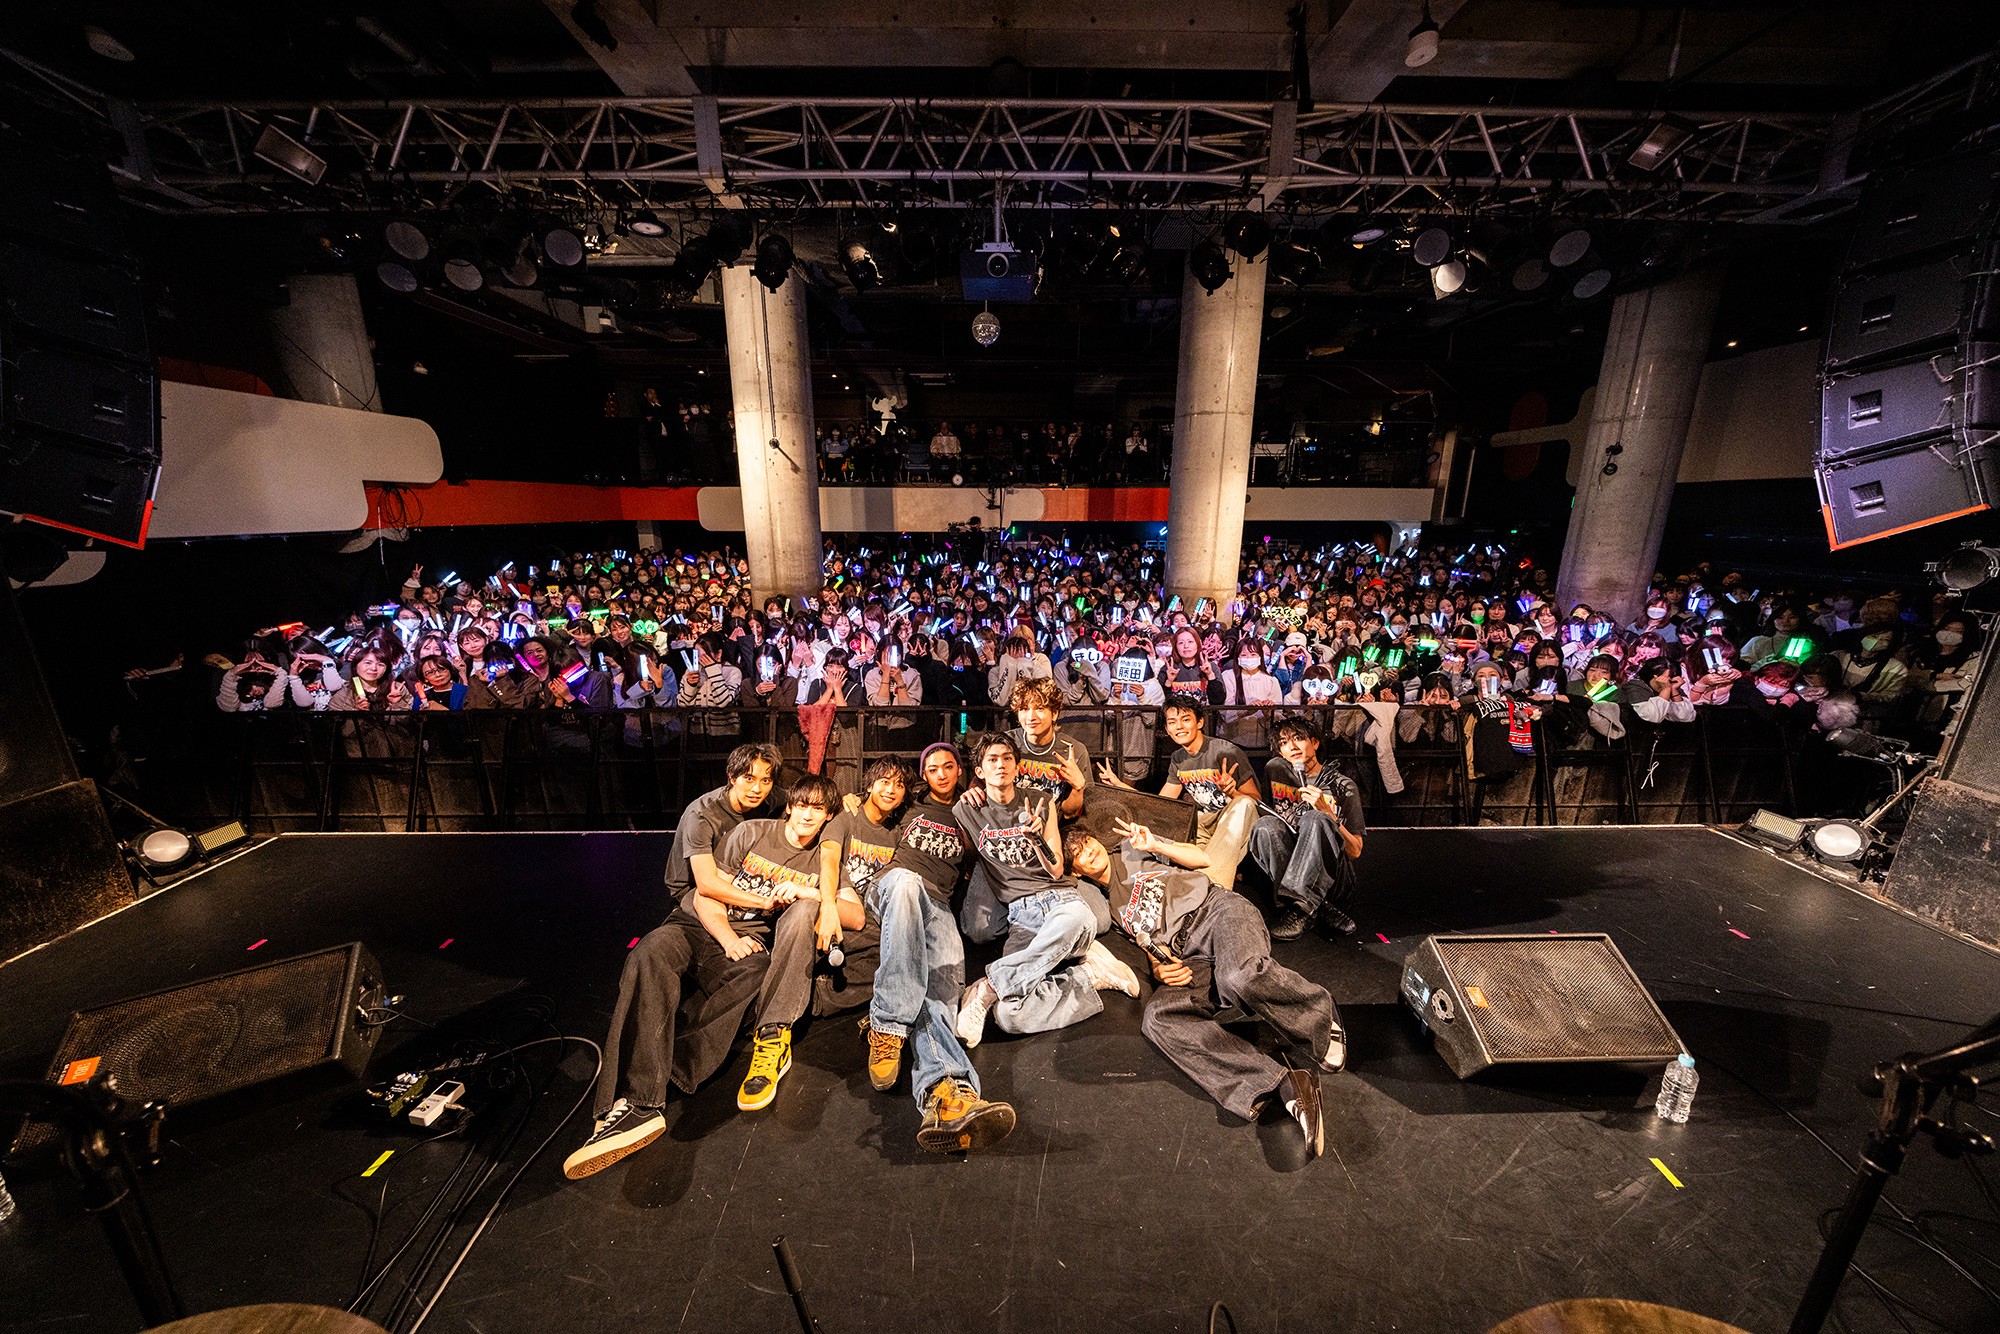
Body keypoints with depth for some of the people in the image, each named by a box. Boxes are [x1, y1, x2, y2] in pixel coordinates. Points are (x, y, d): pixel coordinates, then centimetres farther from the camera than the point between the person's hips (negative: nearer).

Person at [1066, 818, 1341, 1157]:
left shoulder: (1132, 848, 20)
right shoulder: (1109, 908, 25)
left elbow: (1203, 859, 14)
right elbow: (1149, 943, 16)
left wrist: (1155, 845, 0)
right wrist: (1159, 969, -6)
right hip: (1190, 958, 3)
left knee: (1240, 976, -37)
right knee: (1156, 1016, -28)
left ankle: (1321, 1020, -6)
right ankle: (1285, 1085, -33)